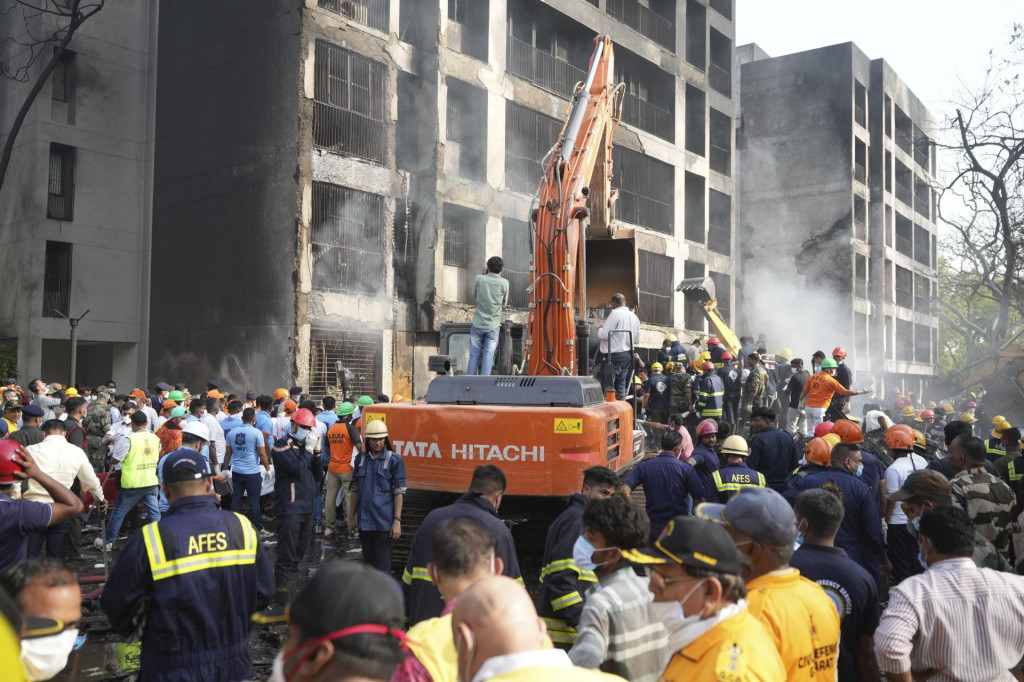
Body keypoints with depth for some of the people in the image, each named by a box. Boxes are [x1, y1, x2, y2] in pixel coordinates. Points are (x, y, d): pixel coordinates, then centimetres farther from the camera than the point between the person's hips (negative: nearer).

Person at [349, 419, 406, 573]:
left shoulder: (394, 460, -4)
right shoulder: (361, 459, 9)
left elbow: (399, 492, -6)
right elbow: (355, 489, 14)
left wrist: (397, 521, -11)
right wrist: (351, 517, 13)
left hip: (384, 521, -4)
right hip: (364, 519, 5)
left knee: (382, 562, -4)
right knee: (368, 560, 14)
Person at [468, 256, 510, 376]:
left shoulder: (479, 279, -6)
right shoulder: (504, 283, -8)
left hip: (478, 324, 1)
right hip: (493, 326, -1)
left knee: (474, 355, 7)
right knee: (488, 356, 3)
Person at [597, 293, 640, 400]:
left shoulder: (615, 314, -11)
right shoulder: (635, 317, 13)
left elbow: (604, 335, -15)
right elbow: (637, 340, 18)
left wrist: (600, 329, 4)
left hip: (614, 355, -8)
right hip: (628, 354, 8)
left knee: (608, 388, -7)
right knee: (621, 387, 12)